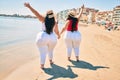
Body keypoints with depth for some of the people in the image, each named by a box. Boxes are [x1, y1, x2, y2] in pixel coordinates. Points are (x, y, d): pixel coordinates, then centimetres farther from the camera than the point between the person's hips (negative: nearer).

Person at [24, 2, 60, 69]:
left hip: (43, 37, -3)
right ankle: (51, 61, 42)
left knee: (43, 52, 2)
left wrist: (29, 6, -23)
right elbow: (56, 31, 12)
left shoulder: (44, 19, -7)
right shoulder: (55, 23, -1)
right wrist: (59, 35, 33)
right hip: (52, 38, 3)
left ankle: (42, 65, 4)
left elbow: (36, 13, -17)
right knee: (50, 50, 26)